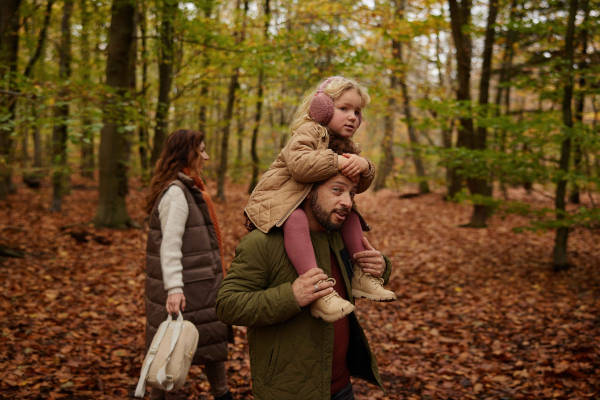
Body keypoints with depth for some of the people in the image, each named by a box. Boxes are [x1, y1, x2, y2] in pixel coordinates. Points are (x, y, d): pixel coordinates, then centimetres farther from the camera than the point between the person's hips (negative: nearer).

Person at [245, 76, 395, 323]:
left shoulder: (346, 146, 14)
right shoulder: (308, 131, -12)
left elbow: (357, 187, 10)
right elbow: (299, 165, -31)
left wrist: (364, 167, -12)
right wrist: (338, 162, -26)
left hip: (312, 203, 9)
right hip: (273, 200, -9)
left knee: (350, 215, 5)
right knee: (295, 218, -38)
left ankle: (359, 276, 7)